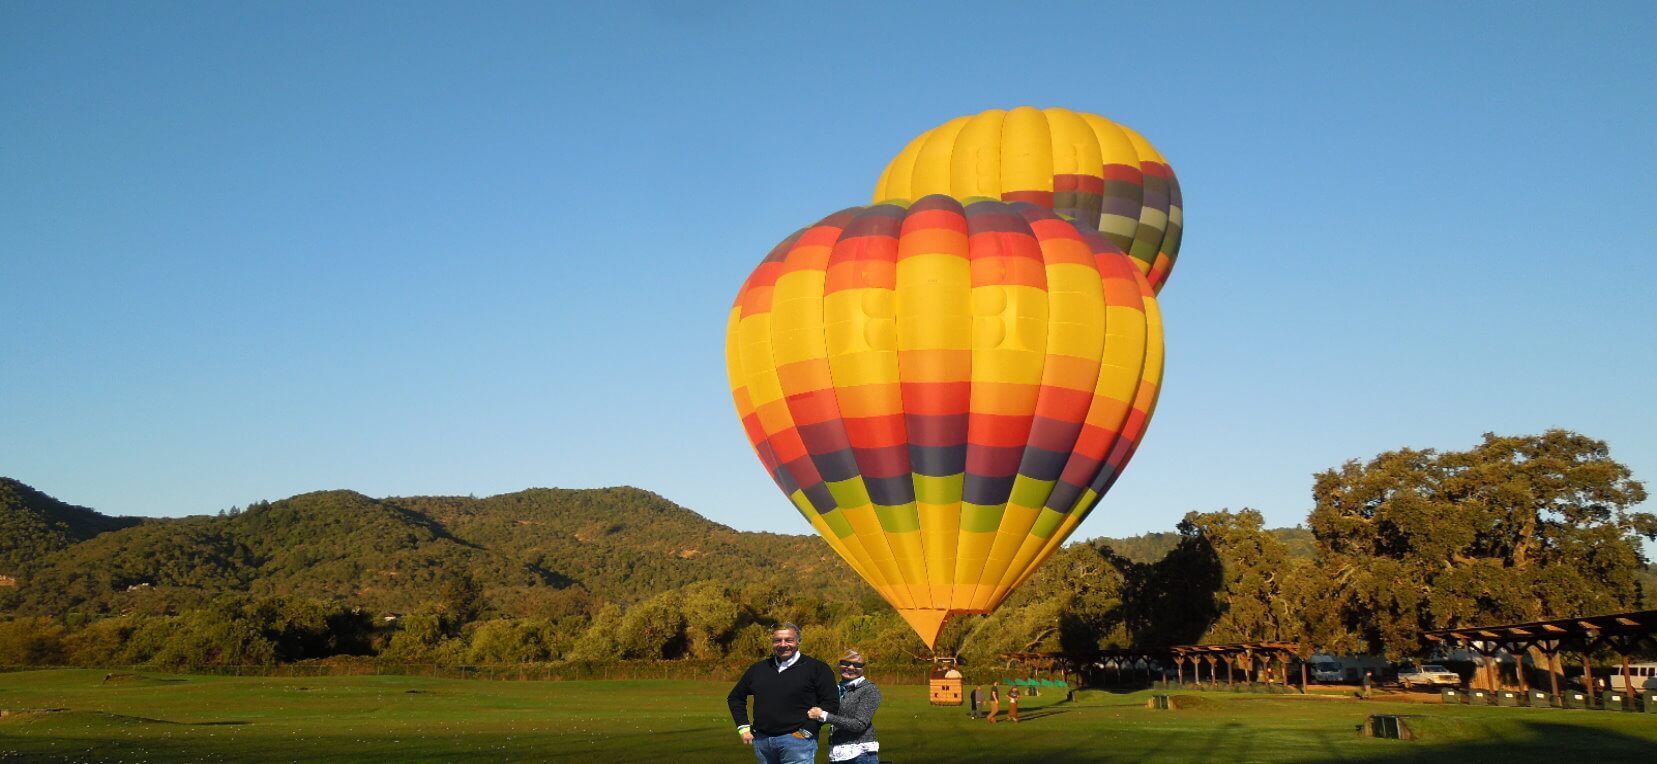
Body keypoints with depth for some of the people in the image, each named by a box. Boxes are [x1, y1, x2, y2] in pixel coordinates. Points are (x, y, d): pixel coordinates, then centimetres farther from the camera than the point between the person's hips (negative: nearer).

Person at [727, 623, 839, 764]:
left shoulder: (817, 668, -1)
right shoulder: (758, 669, 13)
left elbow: (831, 702, -7)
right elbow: (735, 697, 24)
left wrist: (807, 731, -12)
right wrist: (743, 727, 13)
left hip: (797, 740, -5)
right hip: (761, 740, 5)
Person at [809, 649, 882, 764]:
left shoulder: (870, 690, -5)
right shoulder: (837, 689, 13)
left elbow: (860, 724, -14)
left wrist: (824, 716, -15)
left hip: (862, 754, -6)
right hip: (837, 755, 6)